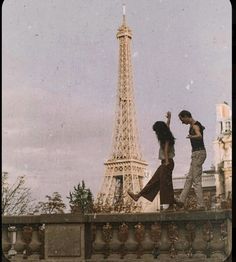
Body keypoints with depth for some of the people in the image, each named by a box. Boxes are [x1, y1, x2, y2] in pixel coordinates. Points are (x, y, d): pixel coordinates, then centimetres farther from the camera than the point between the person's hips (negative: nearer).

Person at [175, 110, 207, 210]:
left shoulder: (195, 126, -15)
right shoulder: (194, 125, 15)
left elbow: (199, 136, -39)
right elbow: (202, 128, 41)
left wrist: (192, 137, -60)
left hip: (198, 153, -11)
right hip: (197, 154, 11)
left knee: (196, 181, -11)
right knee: (189, 178, 12)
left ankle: (200, 205, -11)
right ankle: (181, 200, 16)